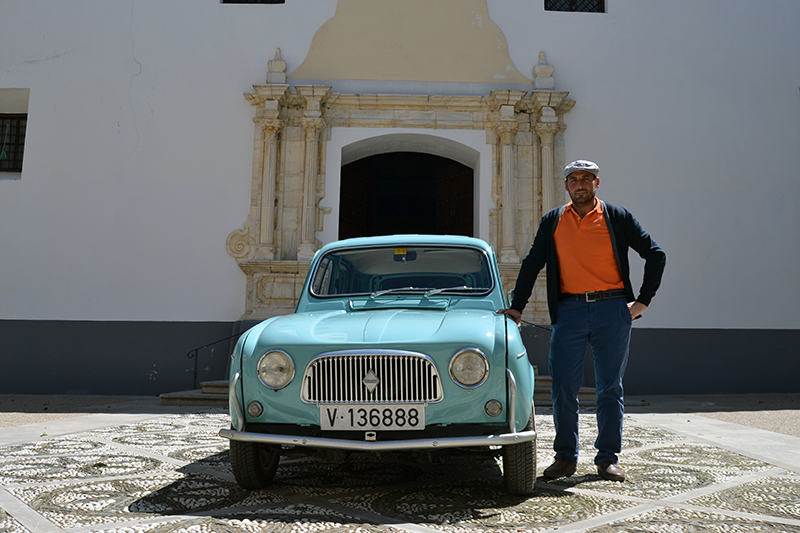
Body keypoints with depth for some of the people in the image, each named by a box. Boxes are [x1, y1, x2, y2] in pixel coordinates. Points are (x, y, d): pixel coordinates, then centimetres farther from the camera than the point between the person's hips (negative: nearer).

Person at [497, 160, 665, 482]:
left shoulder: (617, 217, 5)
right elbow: (532, 265, 14)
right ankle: (565, 457, 11)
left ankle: (608, 458, 15)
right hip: (569, 311, 1)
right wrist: (517, 308, 8)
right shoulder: (553, 222, 10)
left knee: (610, 388, 5)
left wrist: (643, 301, 1)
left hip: (612, 310, -1)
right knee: (563, 387, -1)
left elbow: (655, 255, 7)